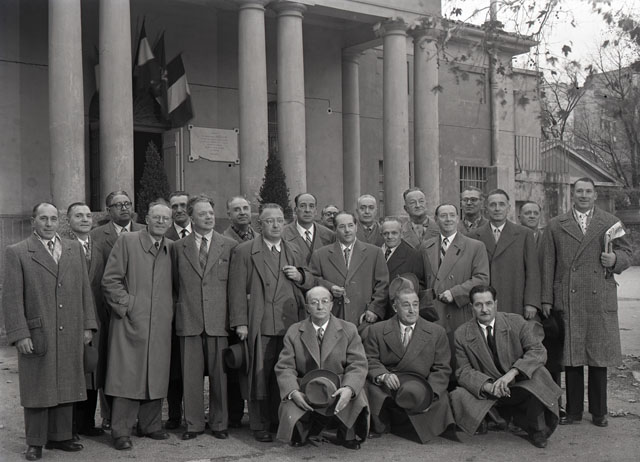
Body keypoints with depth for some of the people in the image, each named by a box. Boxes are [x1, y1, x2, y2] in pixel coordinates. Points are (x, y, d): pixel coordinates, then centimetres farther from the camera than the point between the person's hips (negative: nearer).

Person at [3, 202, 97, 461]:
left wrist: (88, 325, 6)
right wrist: (19, 334, -11)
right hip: (37, 334, -4)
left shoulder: (75, 249, 11)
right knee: (37, 389, 4)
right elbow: (11, 298, -5)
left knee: (66, 387, 9)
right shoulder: (17, 253, -1)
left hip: (70, 335, 4)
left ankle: (59, 436, 22)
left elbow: (85, 289, 12)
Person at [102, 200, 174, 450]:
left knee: (157, 375, 8)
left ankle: (151, 425, 21)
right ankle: (121, 432, 4)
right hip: (131, 320, -4)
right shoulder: (127, 241, -1)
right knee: (127, 375, -4)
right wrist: (126, 305, -9)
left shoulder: (172, 248, 12)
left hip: (160, 324, 4)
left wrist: (171, 309, 6)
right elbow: (110, 280, -4)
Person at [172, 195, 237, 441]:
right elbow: (174, 284, 16)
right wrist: (180, 306, 6)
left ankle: (219, 423, 17)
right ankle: (194, 423, 15)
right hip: (189, 321, 1)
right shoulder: (178, 248, 8)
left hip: (219, 320, -1)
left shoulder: (230, 246, 5)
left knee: (219, 374, 5)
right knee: (190, 376, 4)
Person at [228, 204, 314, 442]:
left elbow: (311, 284, 22)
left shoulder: (295, 252, 18)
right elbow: (237, 289, -3)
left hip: (290, 324, 4)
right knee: (260, 375, 0)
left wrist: (300, 276, 0)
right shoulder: (244, 252, 3)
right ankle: (259, 425, 9)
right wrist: (240, 322, -9)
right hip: (260, 325, -4)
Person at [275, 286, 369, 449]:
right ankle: (303, 429, 12)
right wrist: (293, 392, -20)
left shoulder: (349, 330, 5)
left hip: (338, 389, 0)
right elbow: (284, 367, 1)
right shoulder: (294, 332, 6)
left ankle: (347, 434, 3)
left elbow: (358, 365, -3)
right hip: (304, 391, 0)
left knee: (355, 397, -31)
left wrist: (349, 388, -24)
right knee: (290, 414, -29)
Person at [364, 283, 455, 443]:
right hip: (386, 387, 0)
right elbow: (370, 360, 4)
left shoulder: (437, 332, 10)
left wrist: (430, 395, -11)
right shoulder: (377, 331, 10)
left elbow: (442, 369, 6)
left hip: (419, 386, 0)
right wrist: (383, 376, -19)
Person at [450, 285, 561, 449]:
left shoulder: (516, 322, -4)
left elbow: (538, 351, -13)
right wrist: (488, 386, -27)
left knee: (537, 374, -32)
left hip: (521, 387, 0)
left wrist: (511, 373, -29)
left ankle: (537, 429, -7)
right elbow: (464, 372, -6)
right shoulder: (462, 334, -3)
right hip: (487, 392, 0)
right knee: (459, 396, -29)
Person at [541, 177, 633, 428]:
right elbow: (548, 264, 7)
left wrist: (615, 260, -9)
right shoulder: (555, 226, 9)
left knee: (599, 357, 6)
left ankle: (599, 412, 17)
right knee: (571, 358, 4)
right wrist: (546, 299, 2)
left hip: (600, 301, 0)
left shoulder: (611, 223, 10)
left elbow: (626, 252, 15)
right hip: (567, 301, 0)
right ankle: (573, 411, 15)